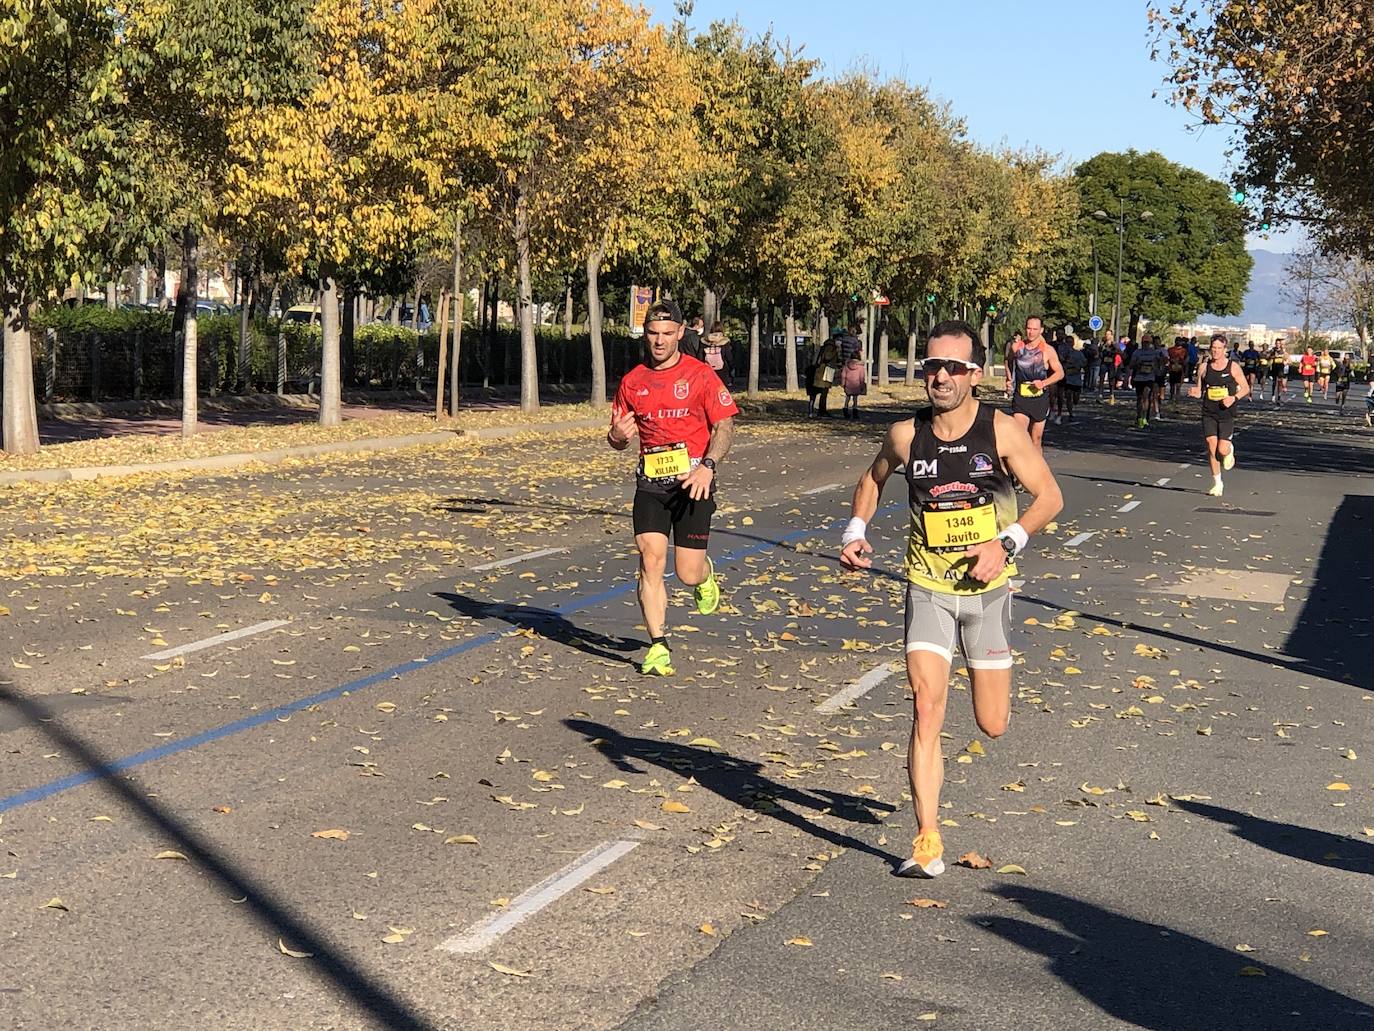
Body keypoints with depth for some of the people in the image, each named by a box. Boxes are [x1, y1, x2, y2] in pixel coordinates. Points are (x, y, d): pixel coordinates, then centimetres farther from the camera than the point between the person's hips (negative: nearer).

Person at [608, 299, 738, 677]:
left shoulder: (700, 375, -1)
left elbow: (725, 426, -4)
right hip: (650, 481, 2)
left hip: (693, 480, -2)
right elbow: (618, 438, 17)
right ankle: (658, 647, -5)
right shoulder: (632, 381, 9)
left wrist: (708, 465, -20)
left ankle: (706, 574, 38)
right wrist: (617, 436, -8)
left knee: (689, 573, -1)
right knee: (651, 560, -13)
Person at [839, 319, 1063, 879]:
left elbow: (1050, 497, -1)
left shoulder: (1002, 431, -8)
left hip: (987, 588, 0)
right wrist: (855, 531, 2)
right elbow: (872, 479, 18)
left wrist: (1006, 543, -15)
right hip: (928, 588, 1)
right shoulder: (906, 435, -3)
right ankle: (927, 844, -10)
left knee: (992, 725, 6)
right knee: (927, 709, -14)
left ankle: (994, 687, 46)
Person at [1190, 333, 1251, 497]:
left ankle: (1230, 450, 30)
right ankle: (1217, 483, 8)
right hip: (1208, 413, 2)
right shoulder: (1204, 367, 4)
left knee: (1222, 450, -10)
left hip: (1227, 413, -2)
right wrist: (1195, 392, -14)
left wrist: (1234, 398, -14)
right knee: (1211, 447, -6)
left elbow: (1246, 388, 4)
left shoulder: (1233, 367, -3)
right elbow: (1200, 391, 10)